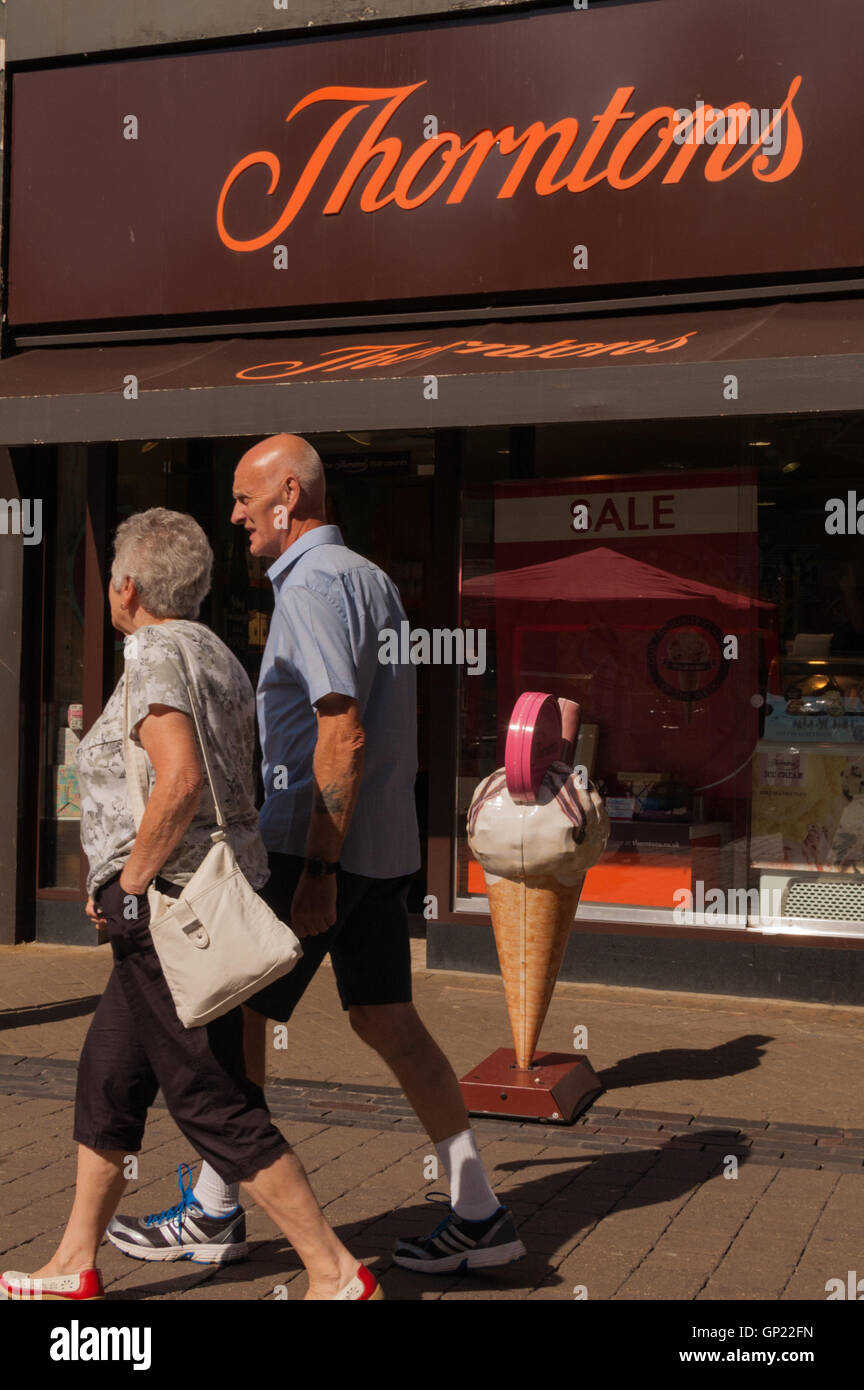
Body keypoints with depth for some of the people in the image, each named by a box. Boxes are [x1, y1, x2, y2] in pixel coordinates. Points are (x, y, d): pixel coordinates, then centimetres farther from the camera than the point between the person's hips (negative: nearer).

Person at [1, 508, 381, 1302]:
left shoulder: (156, 657, -14)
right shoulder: (217, 655, 14)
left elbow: (181, 783, -29)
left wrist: (128, 884, -17)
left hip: (167, 909, -10)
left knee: (217, 1104, -3)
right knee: (106, 1081, 18)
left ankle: (338, 1275, 4)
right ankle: (73, 1269, 29)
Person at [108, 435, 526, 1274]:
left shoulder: (313, 584, -14)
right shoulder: (370, 577, 16)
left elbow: (344, 735, -22)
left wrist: (317, 872, -22)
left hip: (316, 843, -9)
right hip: (382, 843, 9)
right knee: (386, 1020, 11)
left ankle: (213, 1210, 18)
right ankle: (479, 1217, 12)